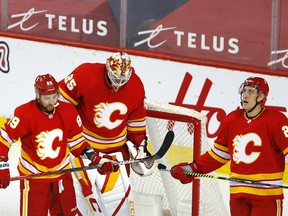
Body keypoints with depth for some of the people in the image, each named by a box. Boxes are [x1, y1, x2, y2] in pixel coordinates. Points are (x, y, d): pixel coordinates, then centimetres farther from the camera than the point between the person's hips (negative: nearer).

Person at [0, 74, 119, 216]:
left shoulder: (68, 112, -5)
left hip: (62, 173, 4)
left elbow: (75, 140, 7)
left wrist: (96, 159, -2)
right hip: (33, 176, -4)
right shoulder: (25, 114, -19)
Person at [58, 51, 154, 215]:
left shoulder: (136, 86, -8)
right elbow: (63, 98, -12)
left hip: (117, 144, 4)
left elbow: (136, 118, 7)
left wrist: (140, 143, 8)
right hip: (85, 141, -4)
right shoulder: (86, 75, -23)